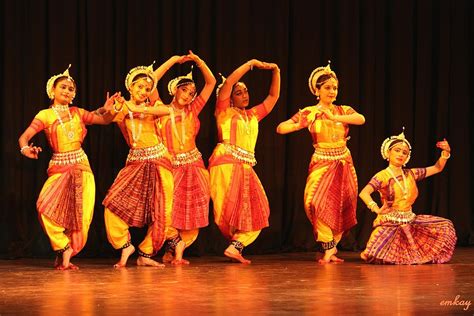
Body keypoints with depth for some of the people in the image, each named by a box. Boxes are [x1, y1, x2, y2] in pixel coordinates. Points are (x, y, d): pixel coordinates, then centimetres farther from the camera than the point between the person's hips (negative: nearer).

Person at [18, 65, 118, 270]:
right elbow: (24, 137, -7)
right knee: (46, 206, -26)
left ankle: (64, 256, 10)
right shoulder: (45, 115, 1)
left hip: (81, 166, 3)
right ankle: (64, 248, -8)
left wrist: (108, 109, -5)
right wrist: (26, 148, -30)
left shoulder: (78, 113, 11)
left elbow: (104, 120, 17)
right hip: (59, 167, -3)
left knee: (81, 215, -7)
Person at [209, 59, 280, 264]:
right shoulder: (224, 111, 8)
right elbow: (228, 83, -5)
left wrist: (276, 72, 17)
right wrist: (251, 64, -2)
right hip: (226, 162, -6)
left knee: (255, 212, -4)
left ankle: (235, 246, -9)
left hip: (246, 167, 6)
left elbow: (273, 96, 28)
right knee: (228, 207, -15)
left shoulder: (253, 115, 24)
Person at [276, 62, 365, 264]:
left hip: (344, 164, 2)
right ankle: (328, 249, -12)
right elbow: (280, 128, -5)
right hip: (321, 163, -2)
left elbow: (361, 119, -18)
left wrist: (335, 118, -25)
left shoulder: (343, 111, 5)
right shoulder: (308, 113, 0)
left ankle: (330, 248, 17)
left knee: (341, 207, 3)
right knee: (319, 203, -20)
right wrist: (300, 125, -23)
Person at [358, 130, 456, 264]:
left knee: (446, 225, 2)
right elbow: (364, 193, -23)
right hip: (390, 223, -6)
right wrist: (377, 209, -40)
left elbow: (437, 168, 18)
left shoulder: (411, 174, 10)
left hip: (410, 220, 6)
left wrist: (446, 153, 0)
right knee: (376, 255, -28)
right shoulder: (382, 176, -9)